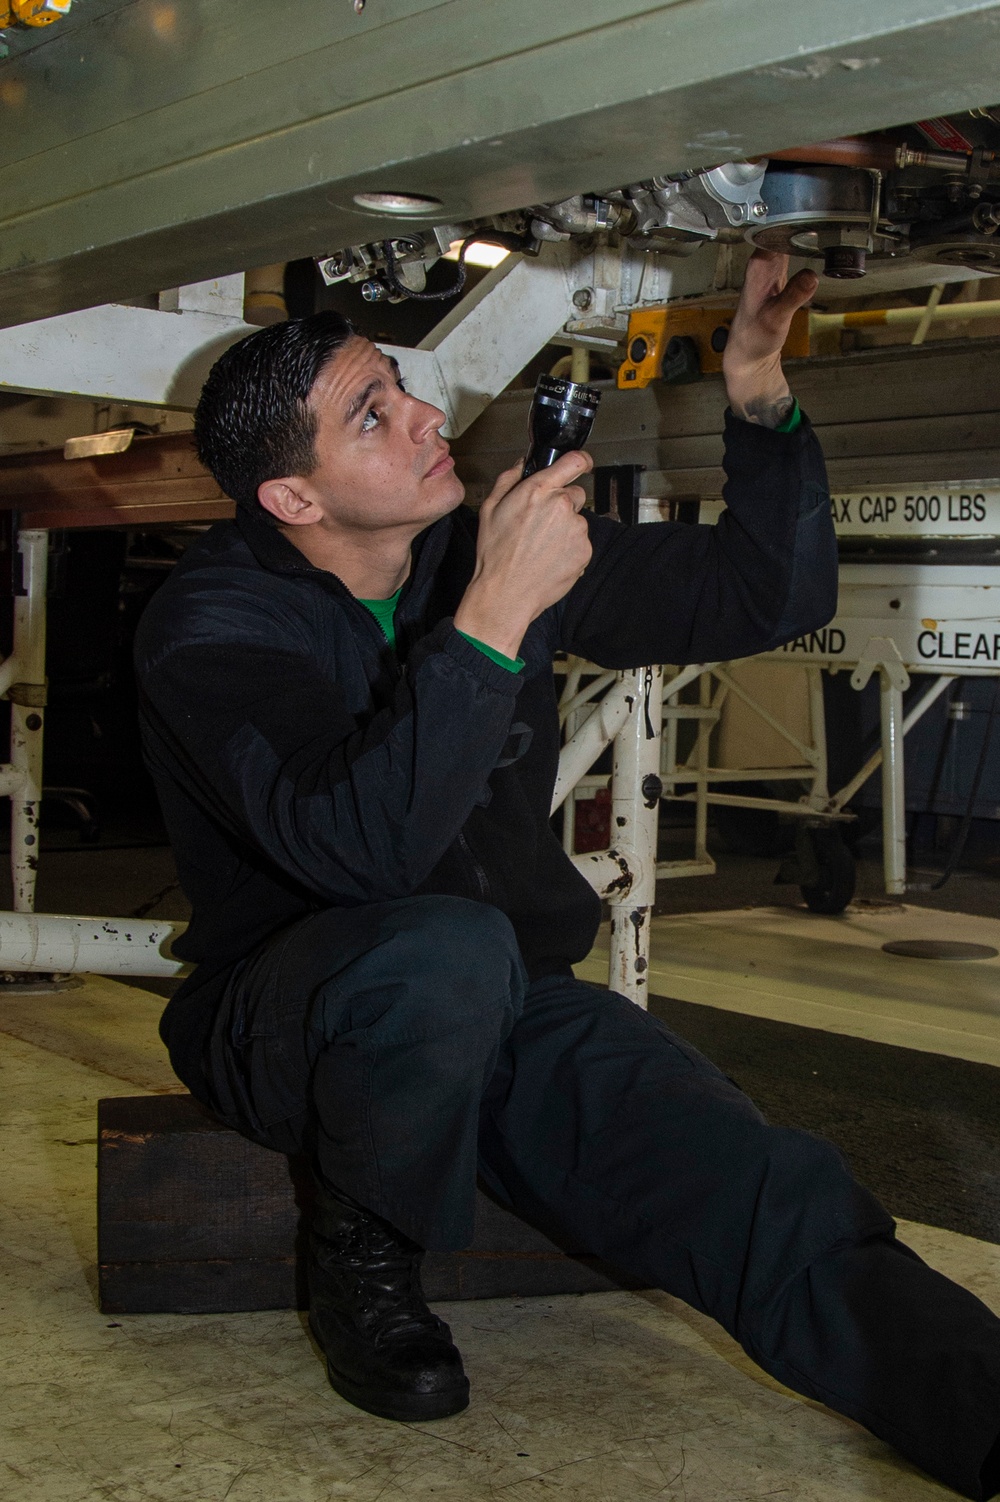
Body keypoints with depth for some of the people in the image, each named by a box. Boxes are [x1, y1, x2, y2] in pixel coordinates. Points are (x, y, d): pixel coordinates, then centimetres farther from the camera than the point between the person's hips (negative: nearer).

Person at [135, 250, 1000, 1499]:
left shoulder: (489, 545, 1)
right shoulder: (209, 622, -14)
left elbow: (765, 597, 9)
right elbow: (360, 845, -33)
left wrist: (758, 393, -4)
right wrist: (495, 615, -34)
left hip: (504, 1007, 4)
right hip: (291, 1014, -3)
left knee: (771, 1202, -21)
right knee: (444, 948, -39)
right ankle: (364, 1254, -12)